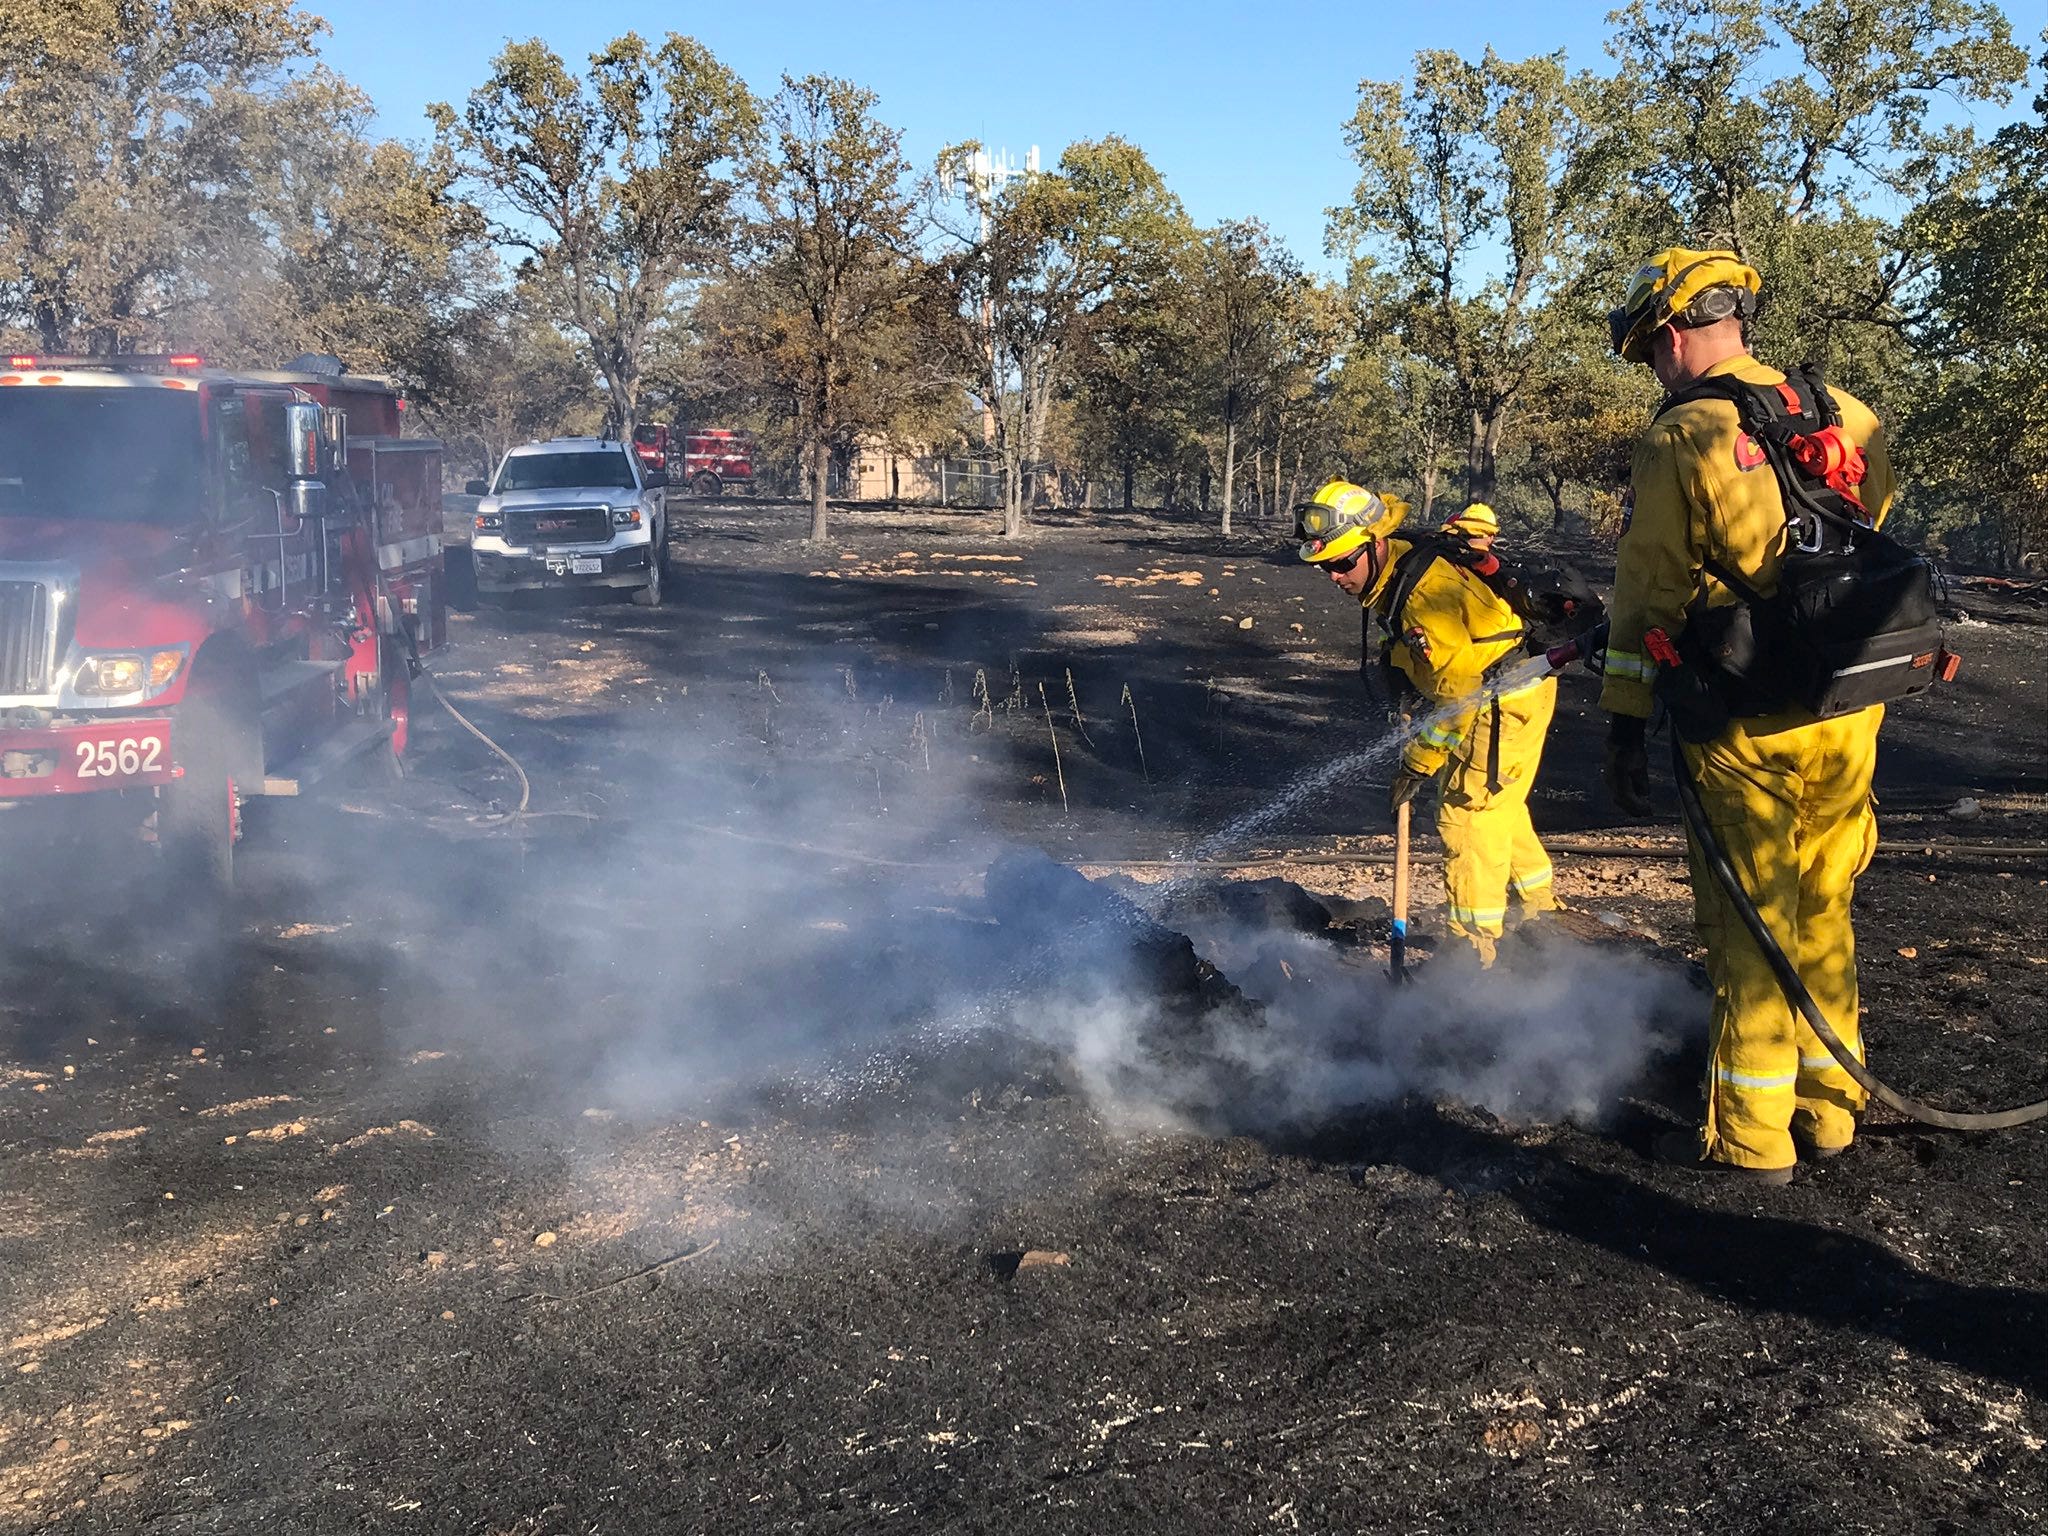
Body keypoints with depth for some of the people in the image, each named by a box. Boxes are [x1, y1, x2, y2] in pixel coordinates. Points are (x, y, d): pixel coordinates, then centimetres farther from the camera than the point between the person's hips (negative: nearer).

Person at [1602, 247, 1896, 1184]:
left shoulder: (1679, 440, -10)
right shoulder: (1843, 414, 6)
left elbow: (1648, 594, -9)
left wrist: (1625, 726, -4)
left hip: (1751, 728, -6)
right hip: (1851, 714, 6)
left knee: (1749, 929, 4)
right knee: (1822, 914, 17)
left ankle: (1750, 1136, 13)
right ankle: (1827, 1109, 28)